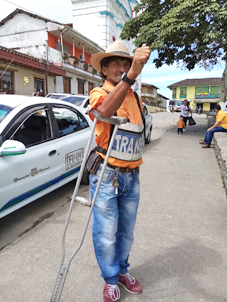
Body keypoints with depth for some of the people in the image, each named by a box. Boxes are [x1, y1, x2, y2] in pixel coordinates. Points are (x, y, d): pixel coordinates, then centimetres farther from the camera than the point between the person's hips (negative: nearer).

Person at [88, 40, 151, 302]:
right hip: (106, 176, -5)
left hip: (131, 176, 6)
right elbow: (105, 110, -35)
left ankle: (122, 271, 42)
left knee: (126, 231, 19)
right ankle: (110, 280, 32)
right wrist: (131, 74, -43)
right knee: (106, 234, 7)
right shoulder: (99, 92, -8)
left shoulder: (135, 97, 11)